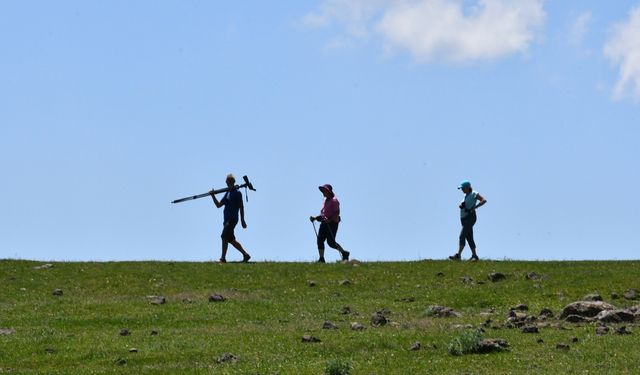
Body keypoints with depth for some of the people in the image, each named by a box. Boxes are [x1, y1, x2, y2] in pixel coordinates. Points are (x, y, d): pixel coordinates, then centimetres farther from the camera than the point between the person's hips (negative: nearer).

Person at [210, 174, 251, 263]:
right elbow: (218, 205, 19)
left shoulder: (237, 193, -5)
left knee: (225, 237, -18)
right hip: (227, 219, 9)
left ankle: (223, 259, -20)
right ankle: (245, 255, 21)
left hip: (233, 219, -9)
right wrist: (213, 196, 5)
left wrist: (242, 220, -8)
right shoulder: (227, 193, 19)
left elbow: (241, 207, -6)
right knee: (231, 240, 11)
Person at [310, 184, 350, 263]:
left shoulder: (334, 201, -10)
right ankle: (321, 259, -2)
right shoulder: (326, 200, 18)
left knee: (331, 242, -9)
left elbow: (337, 213, -17)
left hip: (332, 223, -9)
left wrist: (329, 220, -29)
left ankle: (344, 253, 11)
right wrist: (315, 218, 12)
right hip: (325, 223, 9)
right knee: (320, 239, -3)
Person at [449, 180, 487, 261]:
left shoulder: (474, 194, -5)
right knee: (469, 238, 9)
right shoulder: (466, 196, 20)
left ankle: (458, 255, -27)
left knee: (462, 235, -19)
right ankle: (474, 255, 12)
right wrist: (461, 205, -5)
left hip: (470, 217, -9)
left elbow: (484, 200, -15)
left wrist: (473, 208, -20)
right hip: (464, 218, 9)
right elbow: (461, 205, 20)